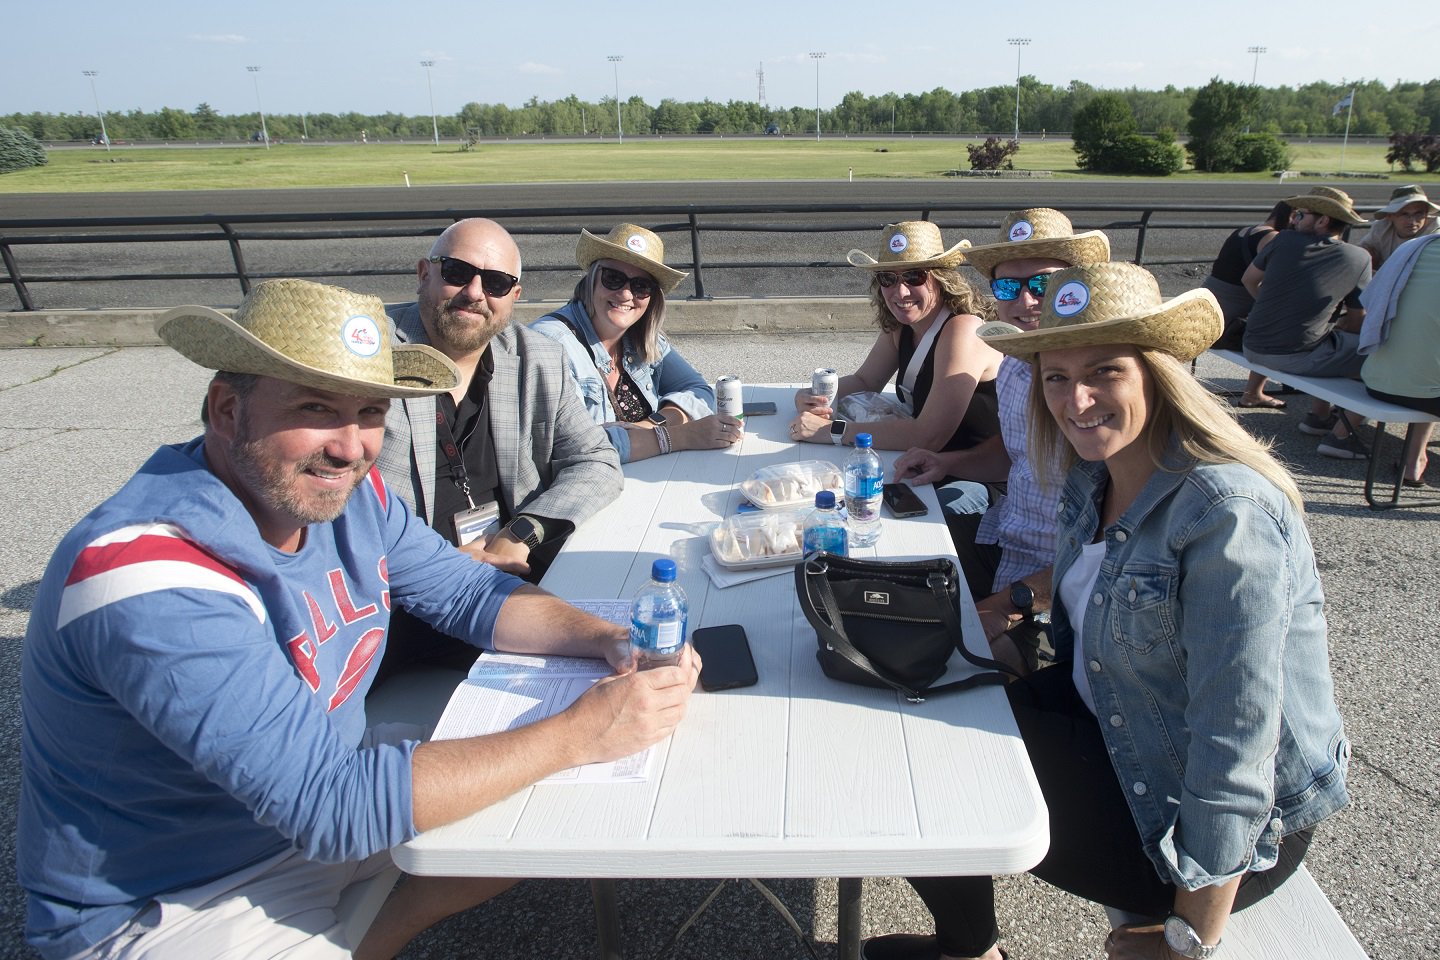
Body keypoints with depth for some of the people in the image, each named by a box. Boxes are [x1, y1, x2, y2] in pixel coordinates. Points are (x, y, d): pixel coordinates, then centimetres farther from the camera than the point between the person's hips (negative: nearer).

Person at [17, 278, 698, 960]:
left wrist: (610, 640, -15)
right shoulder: (150, 580, -31)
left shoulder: (349, 494, -8)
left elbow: (472, 593, 3)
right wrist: (578, 733, -30)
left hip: (330, 790, 7)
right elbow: (331, 803, -33)